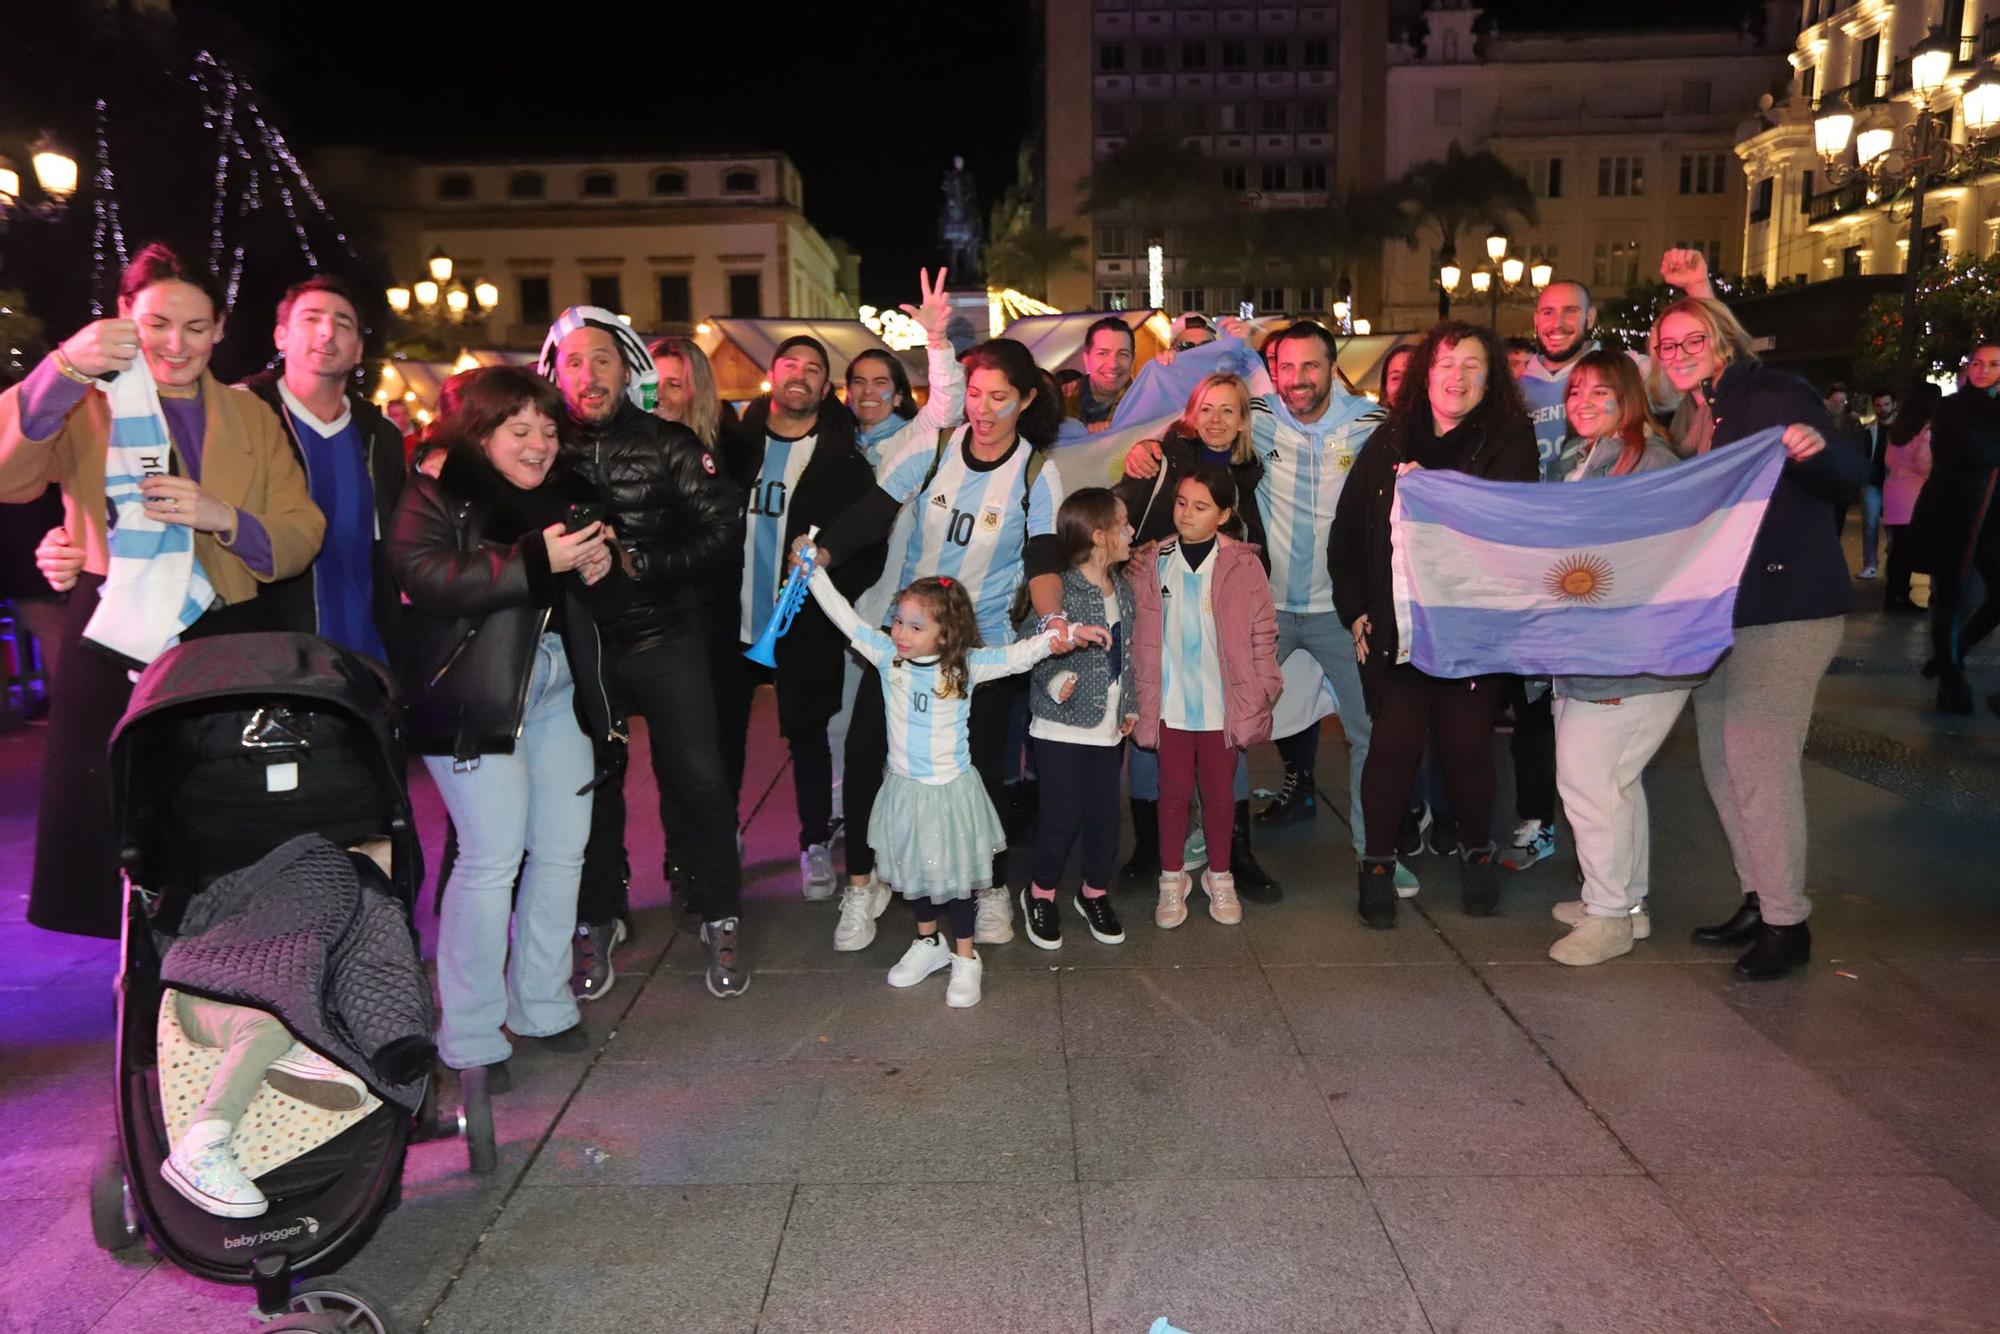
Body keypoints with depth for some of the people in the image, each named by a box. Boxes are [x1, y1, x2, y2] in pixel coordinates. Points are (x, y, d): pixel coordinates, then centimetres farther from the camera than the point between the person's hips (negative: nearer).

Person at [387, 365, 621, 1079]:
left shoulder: (566, 490, 15)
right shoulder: (435, 495, -4)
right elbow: (427, 578, -23)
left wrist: (596, 563, 3)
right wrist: (538, 559, -29)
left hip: (559, 687, 7)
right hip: (474, 694, -6)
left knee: (563, 846, 8)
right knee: (493, 854, -9)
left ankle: (542, 1005, 24)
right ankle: (469, 1036, 6)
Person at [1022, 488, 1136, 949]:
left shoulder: (1123, 589, 8)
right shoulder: (1059, 589, -15)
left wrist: (1130, 706, 13)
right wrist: (1056, 681, -30)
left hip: (1108, 727, 6)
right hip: (1062, 726, -6)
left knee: (1105, 813, 10)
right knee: (1063, 814, 0)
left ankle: (1095, 893, 31)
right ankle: (1040, 894, 23)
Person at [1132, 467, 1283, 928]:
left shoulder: (1243, 564, -5)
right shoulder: (1150, 563, 0)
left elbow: (1263, 633, 0)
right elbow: (1140, 636, 4)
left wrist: (1261, 693, -3)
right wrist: (1140, 697, 2)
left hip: (1223, 703, -1)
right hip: (1170, 702, 1)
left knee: (1219, 791, 11)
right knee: (1174, 791, 9)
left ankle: (1219, 877, 29)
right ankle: (1171, 878, 25)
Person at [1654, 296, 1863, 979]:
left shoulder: (1774, 395, -9)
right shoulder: (1692, 420, 14)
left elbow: (1849, 479, -17)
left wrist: (1818, 447, -38)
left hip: (1787, 608, -9)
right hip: (1719, 613, 9)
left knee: (1760, 758, -9)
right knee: (1722, 759, 13)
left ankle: (1787, 922, 3)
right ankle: (1758, 901, 25)